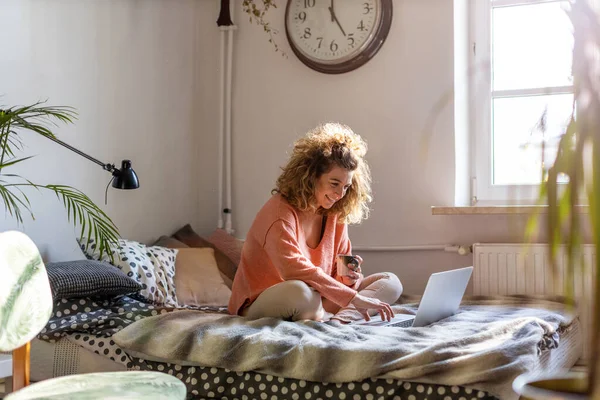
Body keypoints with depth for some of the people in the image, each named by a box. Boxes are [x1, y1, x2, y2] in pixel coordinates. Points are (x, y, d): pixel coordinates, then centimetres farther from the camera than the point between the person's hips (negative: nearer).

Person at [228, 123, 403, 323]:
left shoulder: (336, 215, 4)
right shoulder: (280, 210, -18)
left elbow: (340, 274, 8)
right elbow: (294, 270, -33)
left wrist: (349, 278, -18)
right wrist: (353, 298, -35)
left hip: (316, 301, 8)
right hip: (261, 306, -7)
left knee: (390, 282, -4)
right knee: (299, 291, -42)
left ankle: (341, 318, -27)